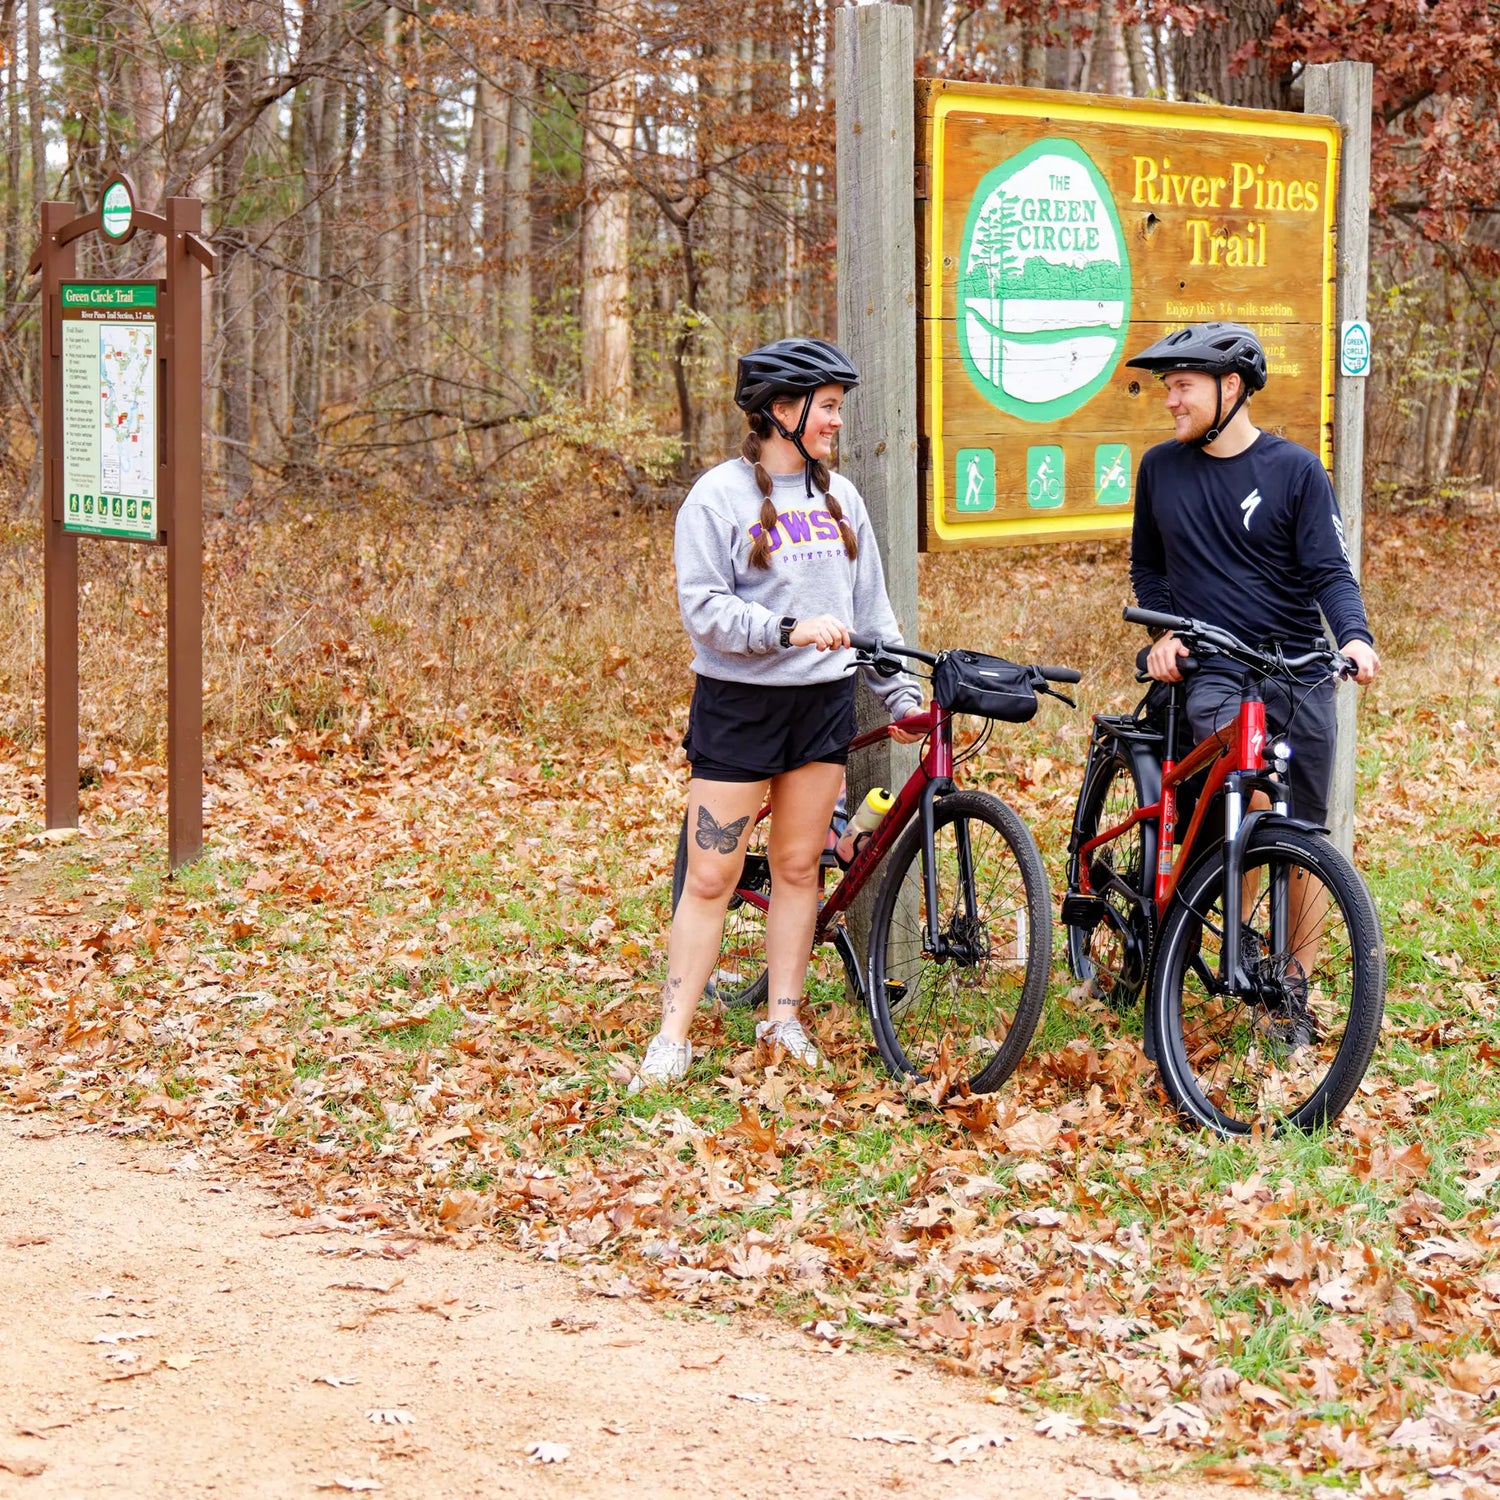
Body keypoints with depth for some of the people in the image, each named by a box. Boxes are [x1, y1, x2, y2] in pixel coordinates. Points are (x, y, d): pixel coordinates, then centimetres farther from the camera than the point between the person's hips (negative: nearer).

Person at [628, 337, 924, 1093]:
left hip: (824, 701, 5)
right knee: (710, 877, -3)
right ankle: (672, 1038, 4)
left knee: (798, 866, 9)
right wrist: (788, 629, -25)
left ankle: (783, 1017, 21)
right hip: (739, 704, -5)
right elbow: (703, 607, -14)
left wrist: (899, 691, 10)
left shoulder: (840, 497, 10)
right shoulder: (719, 496, -8)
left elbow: (871, 605, 15)